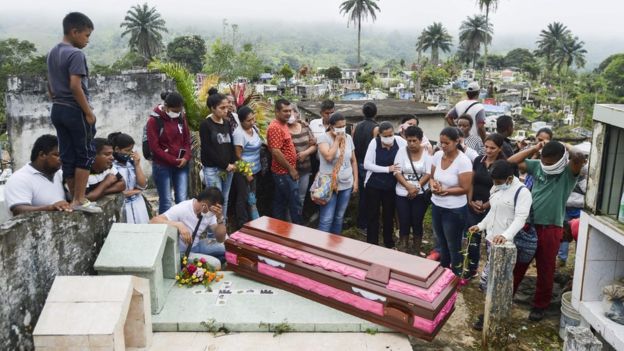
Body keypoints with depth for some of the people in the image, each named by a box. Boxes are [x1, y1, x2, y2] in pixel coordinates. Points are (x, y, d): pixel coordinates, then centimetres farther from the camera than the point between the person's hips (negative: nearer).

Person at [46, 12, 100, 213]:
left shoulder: (52, 53, 14)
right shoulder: (76, 54, -14)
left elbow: (50, 85, 18)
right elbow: (75, 86, -22)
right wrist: (89, 112, -17)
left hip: (57, 110, 9)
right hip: (75, 111, -9)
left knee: (67, 156, 10)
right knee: (86, 154, -1)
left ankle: (74, 199, 16)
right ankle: (79, 200, -2)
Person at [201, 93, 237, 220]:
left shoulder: (227, 123, 9)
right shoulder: (205, 125, -8)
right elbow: (208, 150, -11)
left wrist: (233, 162, -2)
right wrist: (225, 165, -11)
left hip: (228, 168, 6)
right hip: (212, 168, -5)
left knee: (225, 200, 10)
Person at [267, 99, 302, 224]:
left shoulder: (283, 124, 12)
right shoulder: (275, 127, -19)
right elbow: (276, 152, -24)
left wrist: (291, 169, 16)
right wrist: (291, 169, -17)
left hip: (283, 172, 10)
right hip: (284, 172, -10)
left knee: (280, 203, 15)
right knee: (294, 204, -3)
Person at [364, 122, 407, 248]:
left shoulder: (399, 141, -8)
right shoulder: (374, 142, -12)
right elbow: (367, 164, -15)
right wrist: (387, 169, -20)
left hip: (391, 186, 2)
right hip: (374, 185, -2)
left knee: (389, 215, 15)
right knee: (373, 215, 7)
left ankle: (389, 244, 31)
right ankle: (372, 245, 18)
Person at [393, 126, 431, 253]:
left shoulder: (426, 152, -3)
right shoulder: (402, 151, -2)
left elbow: (428, 173, -6)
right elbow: (397, 172, -6)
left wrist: (417, 187, -18)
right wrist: (409, 187, -19)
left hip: (420, 194, -1)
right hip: (403, 194, 1)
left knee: (417, 223, 5)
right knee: (404, 223, 4)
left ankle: (417, 252, 18)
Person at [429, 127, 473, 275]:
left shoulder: (463, 161, -21)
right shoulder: (437, 155, -4)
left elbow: (465, 188, -19)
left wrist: (444, 191, -24)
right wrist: (433, 184, -15)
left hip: (454, 210, -6)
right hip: (436, 206, 6)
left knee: (453, 246, 10)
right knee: (442, 243, 24)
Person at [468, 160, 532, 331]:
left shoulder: (522, 192, -16)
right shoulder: (496, 188, 11)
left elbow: (520, 218, -26)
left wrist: (506, 235, -40)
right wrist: (480, 226, 16)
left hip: (504, 243, -8)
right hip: (491, 239, 8)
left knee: (487, 278, -8)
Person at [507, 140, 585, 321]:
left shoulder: (569, 172, -9)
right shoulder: (537, 165, 2)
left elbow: (579, 157, -31)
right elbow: (512, 162, 2)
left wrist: (566, 148, -11)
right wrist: (535, 149, -2)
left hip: (551, 228, -3)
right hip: (529, 224, 3)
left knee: (545, 270, 11)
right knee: (518, 264, 15)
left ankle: (540, 305, 29)